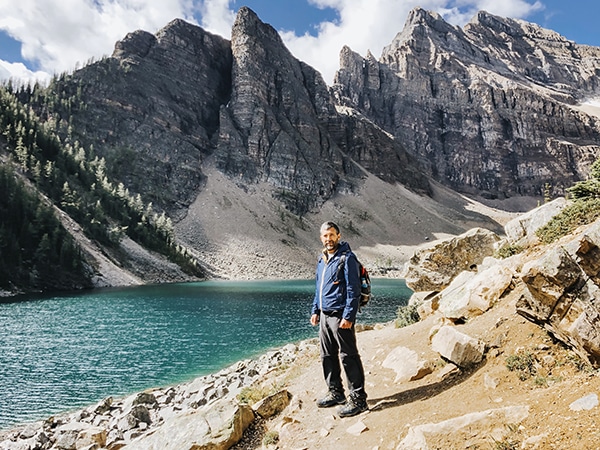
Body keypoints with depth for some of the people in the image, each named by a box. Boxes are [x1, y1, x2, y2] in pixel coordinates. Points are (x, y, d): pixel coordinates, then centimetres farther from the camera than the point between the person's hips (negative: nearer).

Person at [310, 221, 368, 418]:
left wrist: (348, 316, -19)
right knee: (327, 356, 15)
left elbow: (353, 290, -14)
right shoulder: (322, 260, 15)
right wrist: (315, 310, 17)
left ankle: (358, 399, 8)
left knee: (349, 357, -2)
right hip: (324, 315, 8)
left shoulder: (347, 258, -10)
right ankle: (336, 393, 29)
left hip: (340, 316, -8)